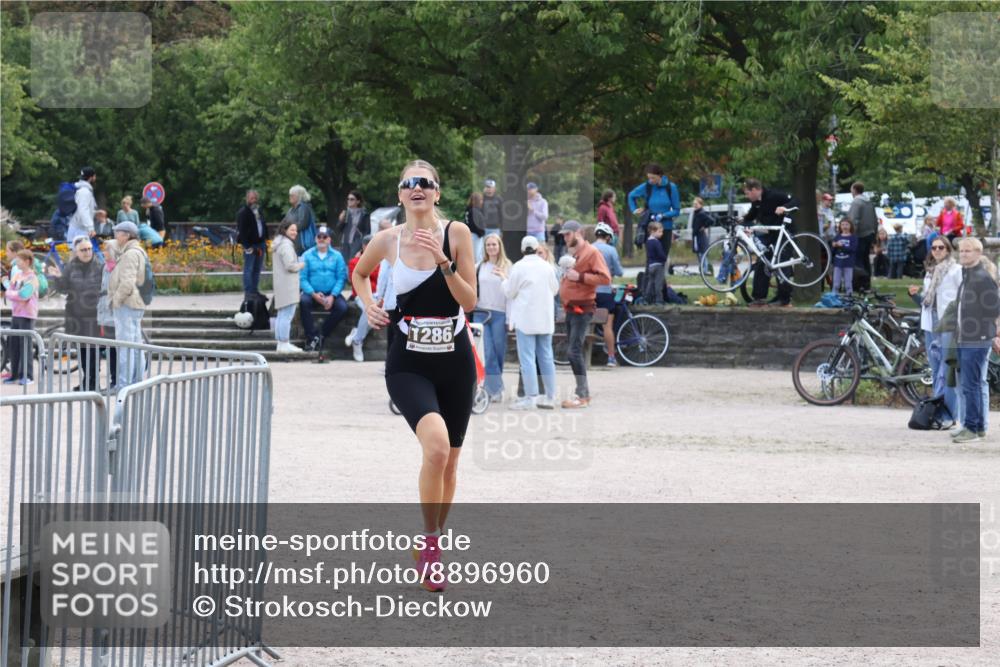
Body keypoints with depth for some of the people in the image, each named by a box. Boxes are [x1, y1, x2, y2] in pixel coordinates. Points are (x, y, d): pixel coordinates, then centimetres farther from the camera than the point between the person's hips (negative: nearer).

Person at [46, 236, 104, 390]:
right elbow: (64, 288, 1)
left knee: (93, 348, -4)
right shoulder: (70, 267, 6)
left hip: (94, 313, -3)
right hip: (76, 313, 3)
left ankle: (93, 380, 2)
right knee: (82, 348, 9)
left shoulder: (100, 266, -3)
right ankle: (85, 379, 18)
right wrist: (58, 278, -16)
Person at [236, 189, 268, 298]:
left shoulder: (258, 211, 17)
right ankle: (248, 292, -6)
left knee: (257, 269, 10)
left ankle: (255, 290, 16)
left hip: (260, 243, 8)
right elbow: (242, 230, -13)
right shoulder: (243, 212, -8)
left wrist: (265, 240, 15)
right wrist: (247, 246, -18)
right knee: (248, 269, -6)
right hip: (250, 244, -8)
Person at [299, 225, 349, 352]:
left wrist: (332, 296, -16)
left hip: (331, 293, 1)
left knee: (342, 307, -27)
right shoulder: (307, 255, 3)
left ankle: (322, 336, -10)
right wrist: (314, 294, -19)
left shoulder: (337, 256, 5)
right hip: (312, 292, -1)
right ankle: (312, 337, -23)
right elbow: (302, 278, -4)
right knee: (304, 301, -33)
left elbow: (341, 278, -2)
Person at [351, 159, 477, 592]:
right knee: (436, 445, -26)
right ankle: (429, 543, -10)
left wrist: (443, 261, -21)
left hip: (455, 361, 1)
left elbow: (470, 302, -9)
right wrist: (369, 305, 4)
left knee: (450, 459, 11)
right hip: (409, 364, -1)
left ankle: (432, 546, 31)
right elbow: (359, 273, 21)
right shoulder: (388, 241, -1)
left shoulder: (457, 234, -5)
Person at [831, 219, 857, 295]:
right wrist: (834, 246, -13)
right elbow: (832, 250, 9)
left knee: (848, 284, 0)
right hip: (838, 264, 3)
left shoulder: (853, 237, 0)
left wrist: (842, 246, -19)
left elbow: (853, 249, -13)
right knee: (836, 285, 3)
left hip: (848, 264, -3)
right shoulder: (837, 237, 9)